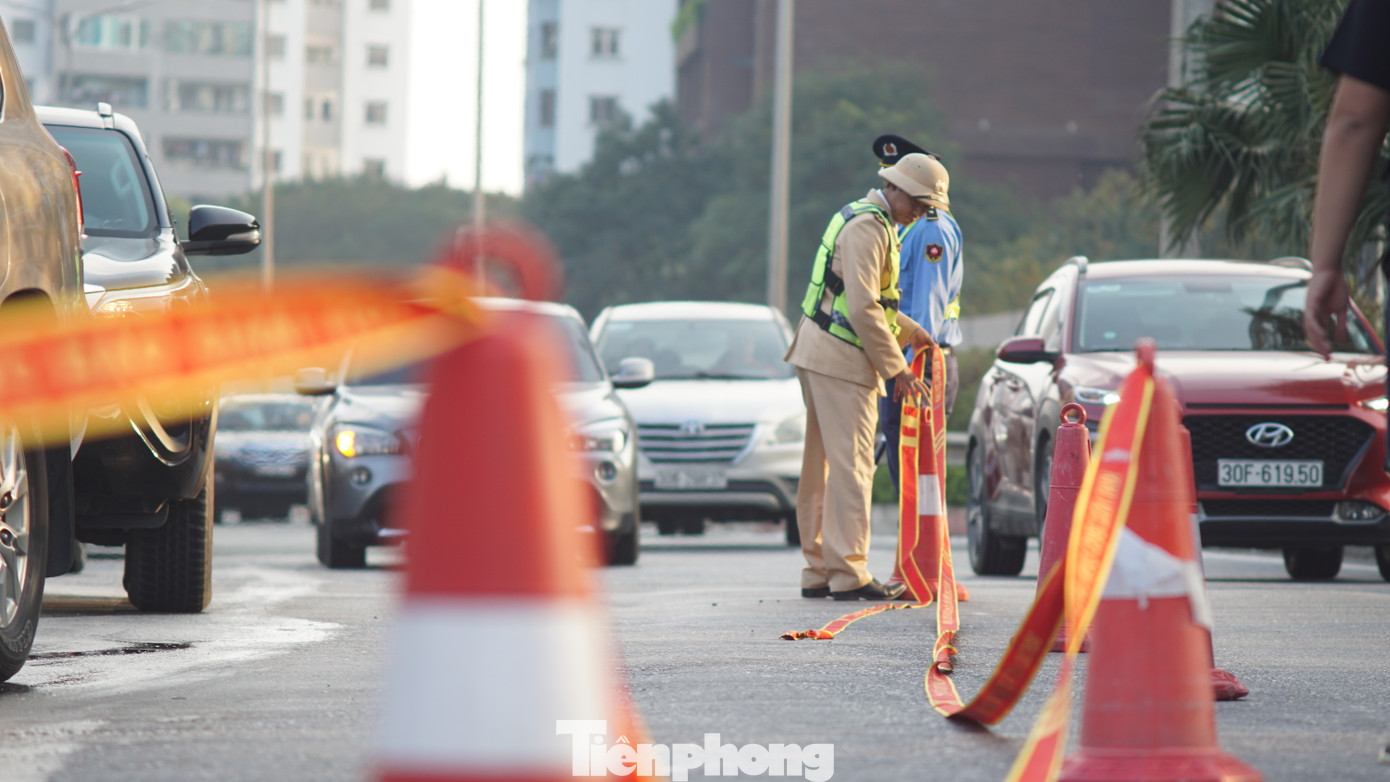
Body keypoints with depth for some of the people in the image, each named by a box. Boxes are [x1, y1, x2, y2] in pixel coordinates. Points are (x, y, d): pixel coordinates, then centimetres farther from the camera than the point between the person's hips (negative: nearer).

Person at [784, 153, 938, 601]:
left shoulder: (865, 220, 19)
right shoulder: (868, 227, -15)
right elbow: (862, 310, -21)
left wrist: (910, 332, 25)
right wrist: (897, 369, -16)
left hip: (819, 352, 11)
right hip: (841, 359, -11)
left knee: (823, 464, 12)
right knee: (851, 465, -9)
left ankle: (818, 571, 15)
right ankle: (848, 575, -10)